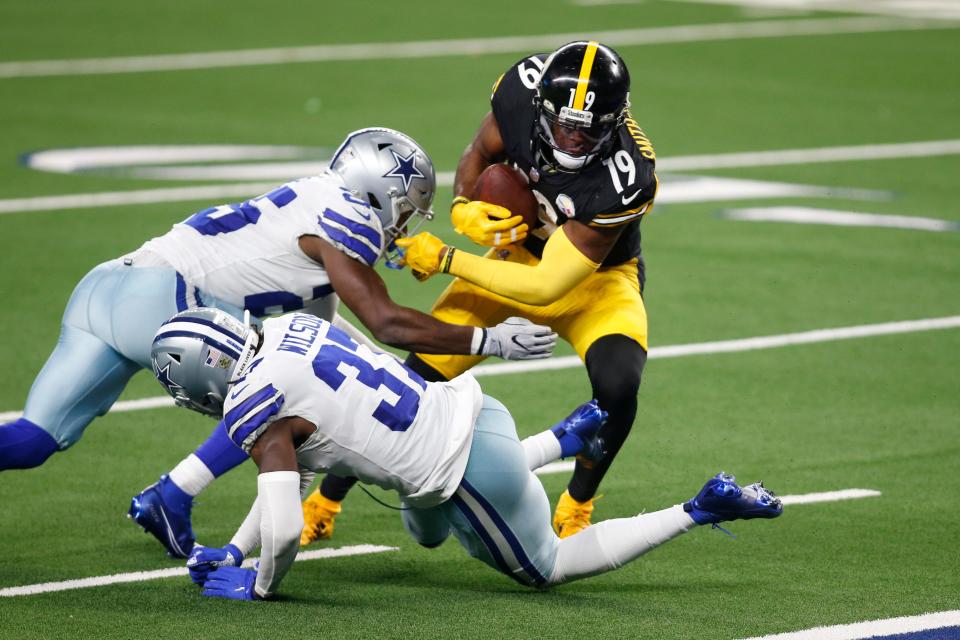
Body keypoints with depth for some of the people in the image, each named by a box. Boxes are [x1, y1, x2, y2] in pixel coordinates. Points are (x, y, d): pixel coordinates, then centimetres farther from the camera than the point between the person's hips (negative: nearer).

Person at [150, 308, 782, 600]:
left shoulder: (257, 409, -19)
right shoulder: (284, 331, 8)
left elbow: (284, 528, -26)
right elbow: (298, 468, 18)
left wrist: (260, 586, -5)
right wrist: (234, 549, 17)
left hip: (467, 468, -9)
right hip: (465, 403, 9)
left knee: (548, 567, 17)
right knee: (429, 532, 38)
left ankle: (700, 510, 10)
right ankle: (570, 436, 37)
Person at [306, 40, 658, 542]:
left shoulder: (624, 177, -37)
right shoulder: (523, 89, -25)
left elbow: (547, 287, -33)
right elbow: (479, 155, -1)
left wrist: (444, 260, -26)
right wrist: (464, 209, -23)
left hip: (593, 279, -4)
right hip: (517, 253, 4)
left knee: (617, 386, -30)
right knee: (418, 377, -2)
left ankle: (575, 510, -3)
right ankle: (324, 501, 15)